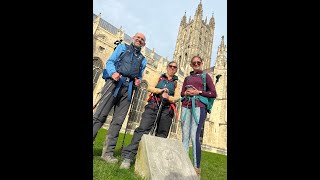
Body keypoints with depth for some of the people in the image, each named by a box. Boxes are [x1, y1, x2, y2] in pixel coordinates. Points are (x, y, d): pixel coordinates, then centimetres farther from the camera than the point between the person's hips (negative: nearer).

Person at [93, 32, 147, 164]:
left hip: (128, 88, 3)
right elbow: (110, 62, 7)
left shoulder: (143, 60, 25)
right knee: (100, 115, -11)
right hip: (115, 82, -2)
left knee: (118, 121, -1)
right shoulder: (123, 47, 17)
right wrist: (113, 72, -14)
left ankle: (107, 152, 4)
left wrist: (138, 81, 2)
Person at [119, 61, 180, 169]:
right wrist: (160, 90, -13)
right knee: (142, 129, -15)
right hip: (153, 105, -1)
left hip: (167, 109, 2)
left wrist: (168, 97, -17)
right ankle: (128, 156, -17)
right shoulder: (159, 78, 19)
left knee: (162, 135, 0)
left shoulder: (176, 83, 18)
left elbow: (177, 97, 4)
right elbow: (149, 87, 4)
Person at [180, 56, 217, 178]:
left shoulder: (205, 76, 11)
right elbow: (182, 92, 18)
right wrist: (186, 93, -4)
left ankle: (196, 169, -5)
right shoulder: (187, 78, 22)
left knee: (194, 136, -14)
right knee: (185, 136, 1)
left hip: (199, 107, -4)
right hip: (186, 106, 4)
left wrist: (199, 92, -8)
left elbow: (214, 94, 4)